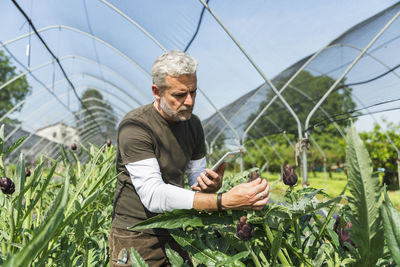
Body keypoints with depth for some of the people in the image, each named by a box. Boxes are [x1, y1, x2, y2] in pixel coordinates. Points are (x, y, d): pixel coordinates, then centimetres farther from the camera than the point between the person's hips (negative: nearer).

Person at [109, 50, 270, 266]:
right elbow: (153, 195, -29)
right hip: (136, 238, -5)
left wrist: (211, 187, -18)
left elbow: (196, 176, 7)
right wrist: (225, 201, -36)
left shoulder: (193, 124, 1)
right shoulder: (134, 127, -20)